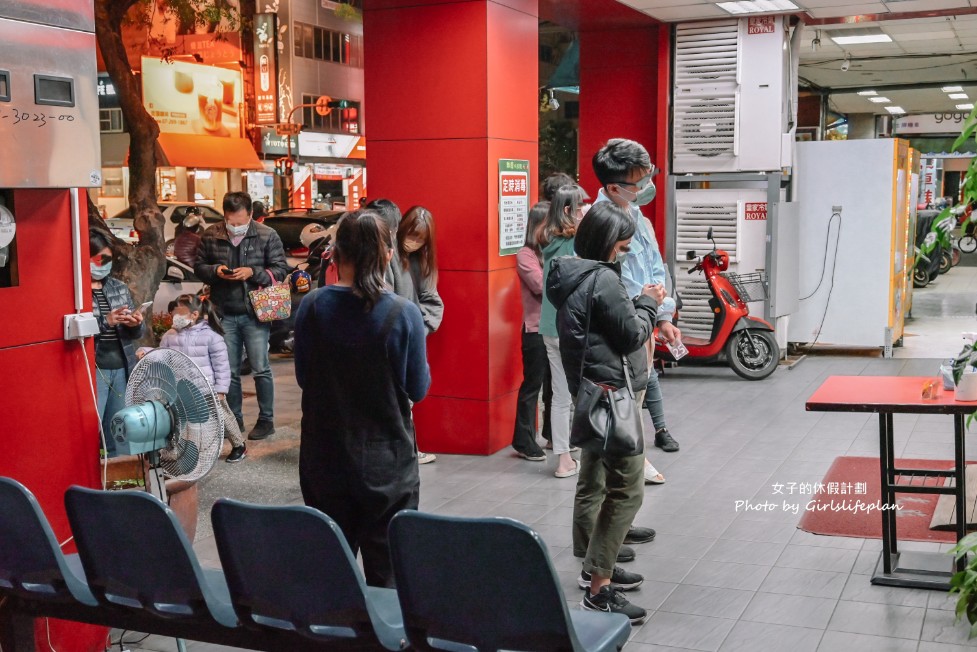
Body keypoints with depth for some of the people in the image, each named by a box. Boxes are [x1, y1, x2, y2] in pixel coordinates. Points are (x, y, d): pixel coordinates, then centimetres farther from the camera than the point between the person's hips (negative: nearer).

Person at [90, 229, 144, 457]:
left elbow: (136, 334, 15)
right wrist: (105, 321, -21)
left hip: (122, 367, 5)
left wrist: (136, 324, -8)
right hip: (93, 368, -5)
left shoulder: (119, 287, 12)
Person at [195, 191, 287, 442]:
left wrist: (253, 272, -16)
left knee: (261, 369, -1)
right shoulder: (210, 236, 3)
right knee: (229, 371, 10)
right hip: (224, 314, 3)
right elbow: (199, 267, 12)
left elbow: (281, 270, -2)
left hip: (254, 313, -3)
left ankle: (266, 420, 11)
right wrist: (215, 271, -9)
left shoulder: (267, 235, -4)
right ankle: (235, 419, 22)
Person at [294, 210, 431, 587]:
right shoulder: (403, 315, -15)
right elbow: (418, 390, -5)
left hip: (325, 460, 3)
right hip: (387, 462, -2)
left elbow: (303, 377, 3)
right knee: (386, 574, 8)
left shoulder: (312, 307, -9)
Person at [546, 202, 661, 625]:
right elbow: (632, 335, -13)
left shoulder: (571, 276, 10)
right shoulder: (603, 279, -18)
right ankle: (599, 591, -8)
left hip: (590, 391, 10)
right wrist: (648, 303, 2)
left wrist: (636, 304, 9)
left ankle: (594, 568, 29)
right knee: (626, 491, -8)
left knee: (593, 483, 17)